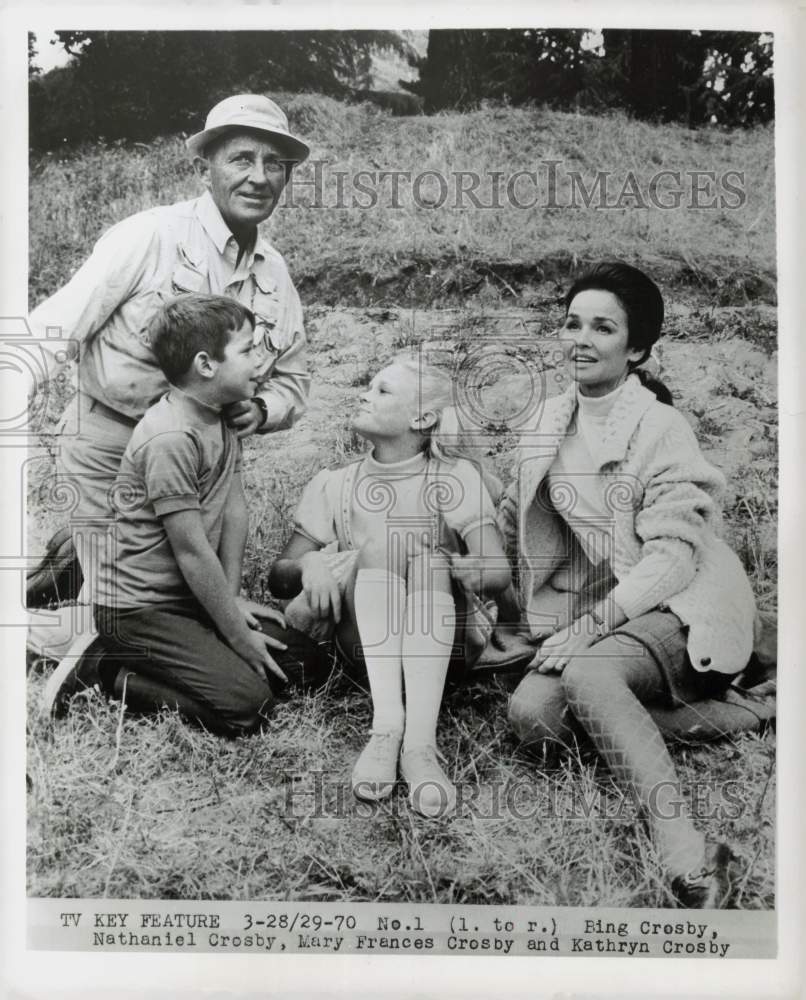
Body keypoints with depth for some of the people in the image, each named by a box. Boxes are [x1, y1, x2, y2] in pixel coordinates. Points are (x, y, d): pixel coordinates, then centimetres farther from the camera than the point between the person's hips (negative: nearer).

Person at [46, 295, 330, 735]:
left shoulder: (222, 417, 4)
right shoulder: (171, 439, -26)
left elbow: (234, 509, 5)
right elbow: (192, 552, -23)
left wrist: (231, 600, 1)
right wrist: (238, 635, -14)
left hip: (191, 596, 10)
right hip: (140, 608, -9)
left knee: (304, 661, 6)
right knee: (246, 703, -19)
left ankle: (144, 660, 12)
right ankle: (105, 672, -2)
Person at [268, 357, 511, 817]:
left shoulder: (456, 476, 2)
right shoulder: (335, 484, 9)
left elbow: (497, 572, -12)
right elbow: (279, 577, 5)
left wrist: (416, 562, -27)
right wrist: (309, 566, -18)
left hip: (439, 639, -1)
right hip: (360, 642, 1)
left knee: (429, 558, -29)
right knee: (376, 549, -25)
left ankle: (420, 740, -42)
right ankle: (386, 724, -39)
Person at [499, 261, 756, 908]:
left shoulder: (661, 427, -10)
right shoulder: (552, 420, 8)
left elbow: (673, 556, -16)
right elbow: (518, 520, 20)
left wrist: (590, 623, -25)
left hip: (680, 606, -5)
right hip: (600, 611, 6)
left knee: (586, 673, -35)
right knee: (532, 713, -21)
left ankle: (690, 859, -36)